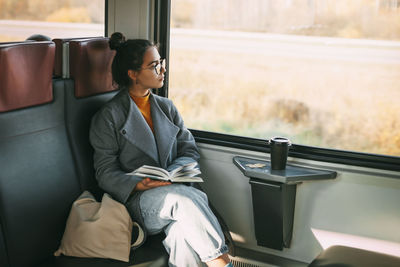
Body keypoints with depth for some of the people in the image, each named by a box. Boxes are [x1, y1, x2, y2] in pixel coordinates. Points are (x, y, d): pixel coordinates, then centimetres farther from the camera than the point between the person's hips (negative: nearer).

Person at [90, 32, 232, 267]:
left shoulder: (167, 107, 18)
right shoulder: (108, 117, 2)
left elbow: (190, 150, 13)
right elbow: (106, 174, -2)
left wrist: (174, 173, -10)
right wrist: (138, 185, -23)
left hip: (174, 191, 4)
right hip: (137, 202, -3)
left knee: (184, 231, -34)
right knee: (187, 197, -35)